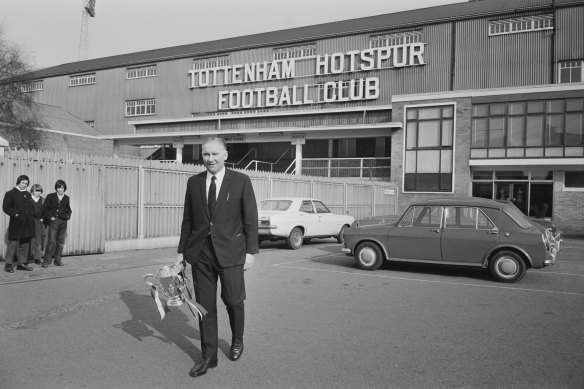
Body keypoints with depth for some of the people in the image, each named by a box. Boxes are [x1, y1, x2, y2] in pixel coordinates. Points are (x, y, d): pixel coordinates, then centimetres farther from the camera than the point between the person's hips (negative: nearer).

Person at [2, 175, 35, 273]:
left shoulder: (27, 194, 19)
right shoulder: (10, 194, 1)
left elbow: (31, 207, 24)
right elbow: (5, 207, -6)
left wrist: (30, 215, 7)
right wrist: (15, 214, -14)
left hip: (27, 223, 6)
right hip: (16, 223, -6)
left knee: (25, 244, 8)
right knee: (12, 243, -6)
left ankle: (22, 263, 15)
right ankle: (8, 264, 1)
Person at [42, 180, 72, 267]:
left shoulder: (67, 198, 13)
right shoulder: (50, 196, 5)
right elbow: (44, 208, 3)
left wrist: (68, 216, 4)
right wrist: (50, 217, -6)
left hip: (63, 222, 3)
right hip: (53, 221, -3)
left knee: (60, 241, 4)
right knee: (52, 241, -11)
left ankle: (58, 260, 12)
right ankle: (46, 261, -5)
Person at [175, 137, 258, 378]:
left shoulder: (241, 181, -3)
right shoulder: (194, 182, 7)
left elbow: (251, 218, -3)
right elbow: (187, 219, 11)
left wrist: (250, 251, -7)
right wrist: (182, 250, 9)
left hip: (230, 251, -3)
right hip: (200, 252, 3)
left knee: (233, 300, 6)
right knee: (205, 304, 6)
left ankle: (237, 340, 35)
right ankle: (208, 356, 19)